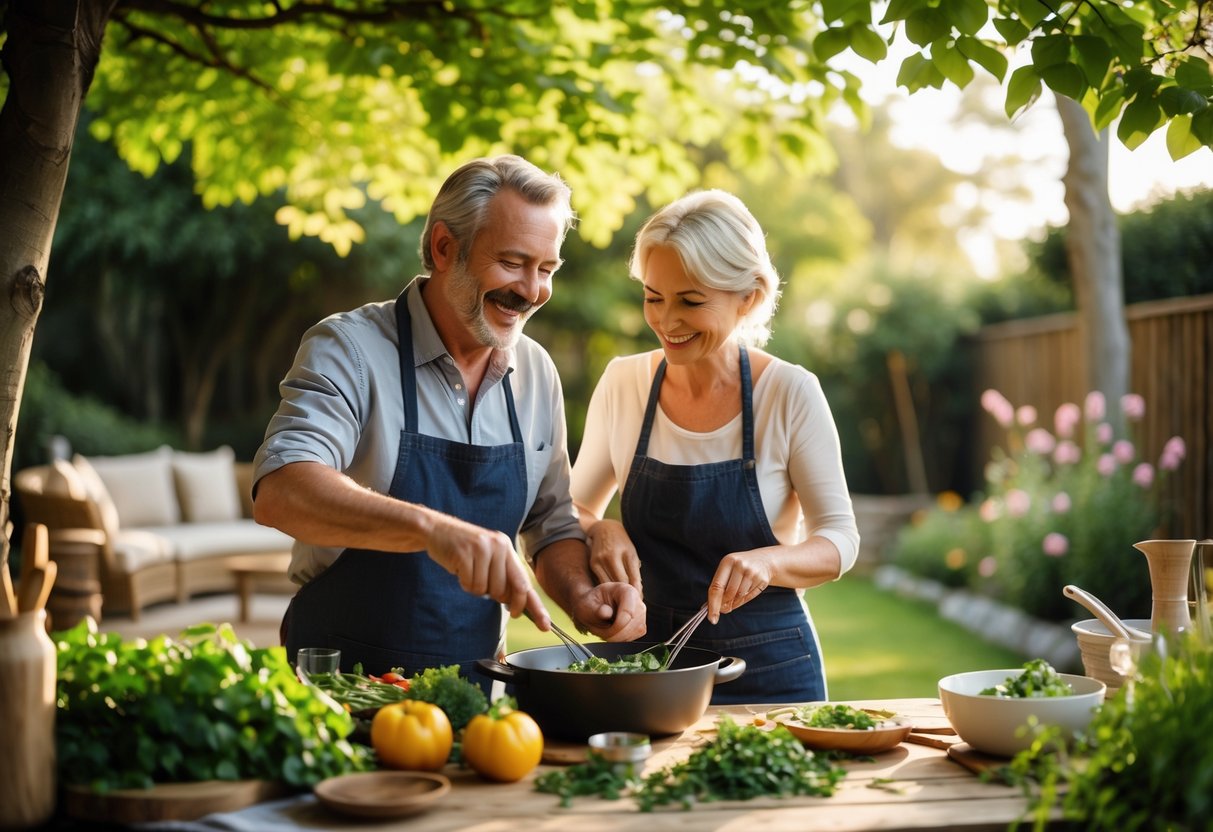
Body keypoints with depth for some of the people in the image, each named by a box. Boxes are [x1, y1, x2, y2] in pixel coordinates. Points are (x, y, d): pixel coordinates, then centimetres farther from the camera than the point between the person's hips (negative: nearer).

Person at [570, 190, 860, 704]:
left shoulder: (790, 393, -12)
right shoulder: (622, 383, -3)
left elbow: (839, 537, -7)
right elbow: (576, 507, 9)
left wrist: (767, 561, -27)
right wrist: (598, 530, -13)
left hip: (769, 672, -2)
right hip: (648, 663, 2)